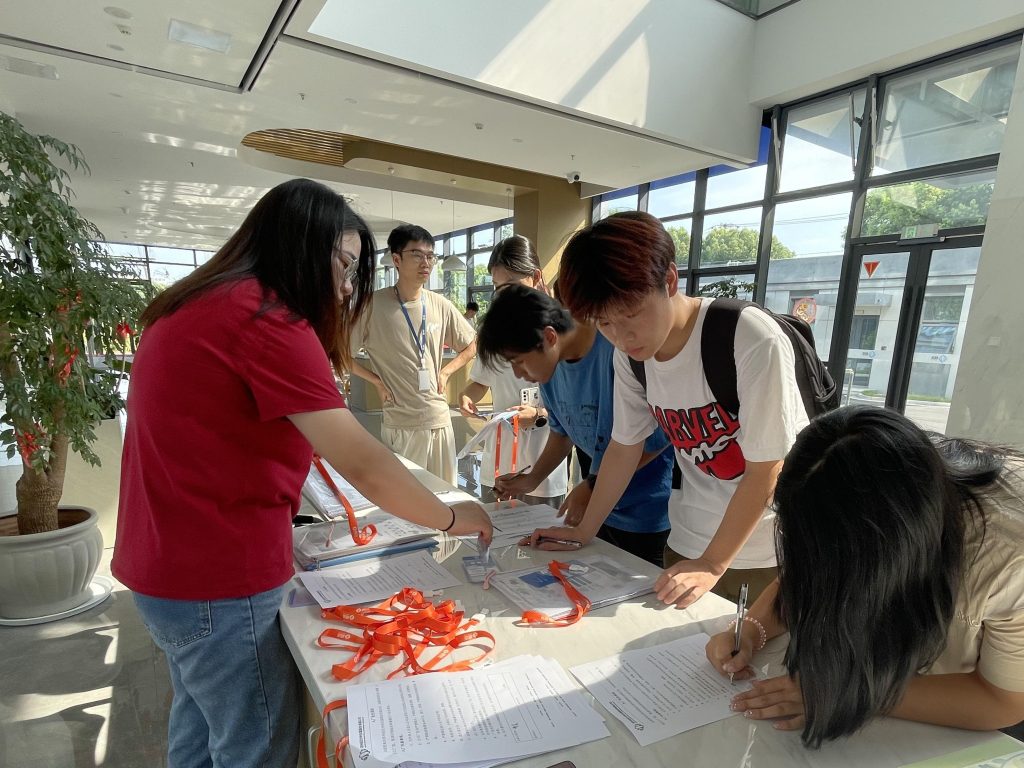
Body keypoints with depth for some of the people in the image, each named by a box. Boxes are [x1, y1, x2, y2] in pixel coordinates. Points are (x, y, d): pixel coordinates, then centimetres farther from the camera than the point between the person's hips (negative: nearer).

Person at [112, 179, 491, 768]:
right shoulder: (268, 317, -22)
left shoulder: (200, 307, 8)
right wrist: (452, 518, -10)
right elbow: (362, 464, -25)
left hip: (169, 561, 10)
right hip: (217, 580, -10)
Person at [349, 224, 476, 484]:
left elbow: (471, 346, 16)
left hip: (440, 419, 4)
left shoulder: (441, 306, 3)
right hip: (400, 424, -4)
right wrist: (377, 381, -5)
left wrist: (445, 372, 4)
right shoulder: (373, 304, -9)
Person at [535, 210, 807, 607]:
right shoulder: (629, 353, -9)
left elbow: (766, 470, -19)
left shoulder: (755, 343, -26)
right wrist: (583, 531, 4)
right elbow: (624, 446, 2)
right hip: (689, 542, 4)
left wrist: (712, 564, -15)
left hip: (775, 547, -4)